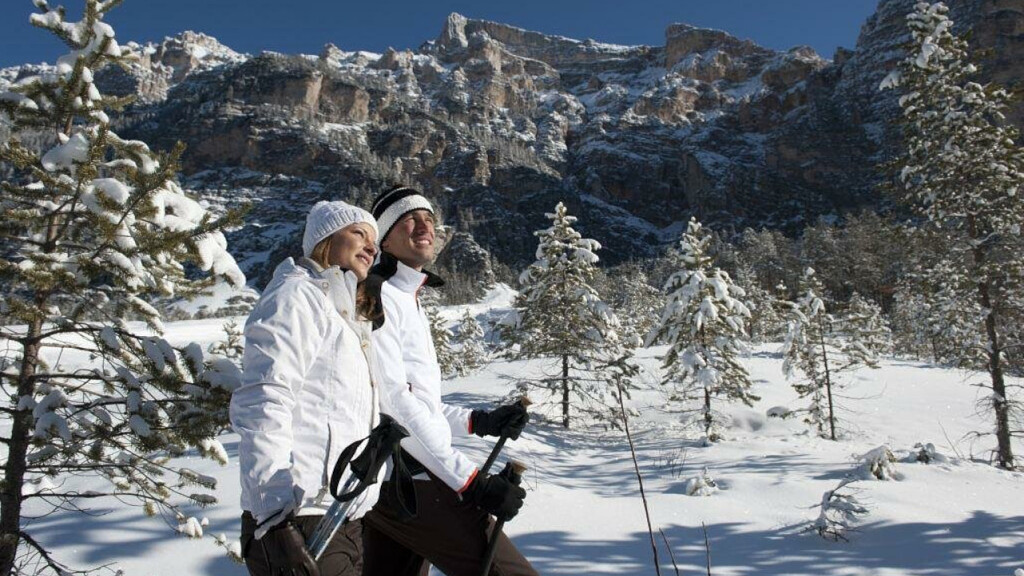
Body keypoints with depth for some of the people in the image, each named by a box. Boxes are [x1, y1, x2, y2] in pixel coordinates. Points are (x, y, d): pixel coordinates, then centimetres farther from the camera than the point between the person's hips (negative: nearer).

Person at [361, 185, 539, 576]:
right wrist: (471, 482, -21)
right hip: (408, 481, -9)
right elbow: (392, 401, -18)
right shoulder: (377, 297, -8)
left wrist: (479, 422, 12)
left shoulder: (409, 302, 22)